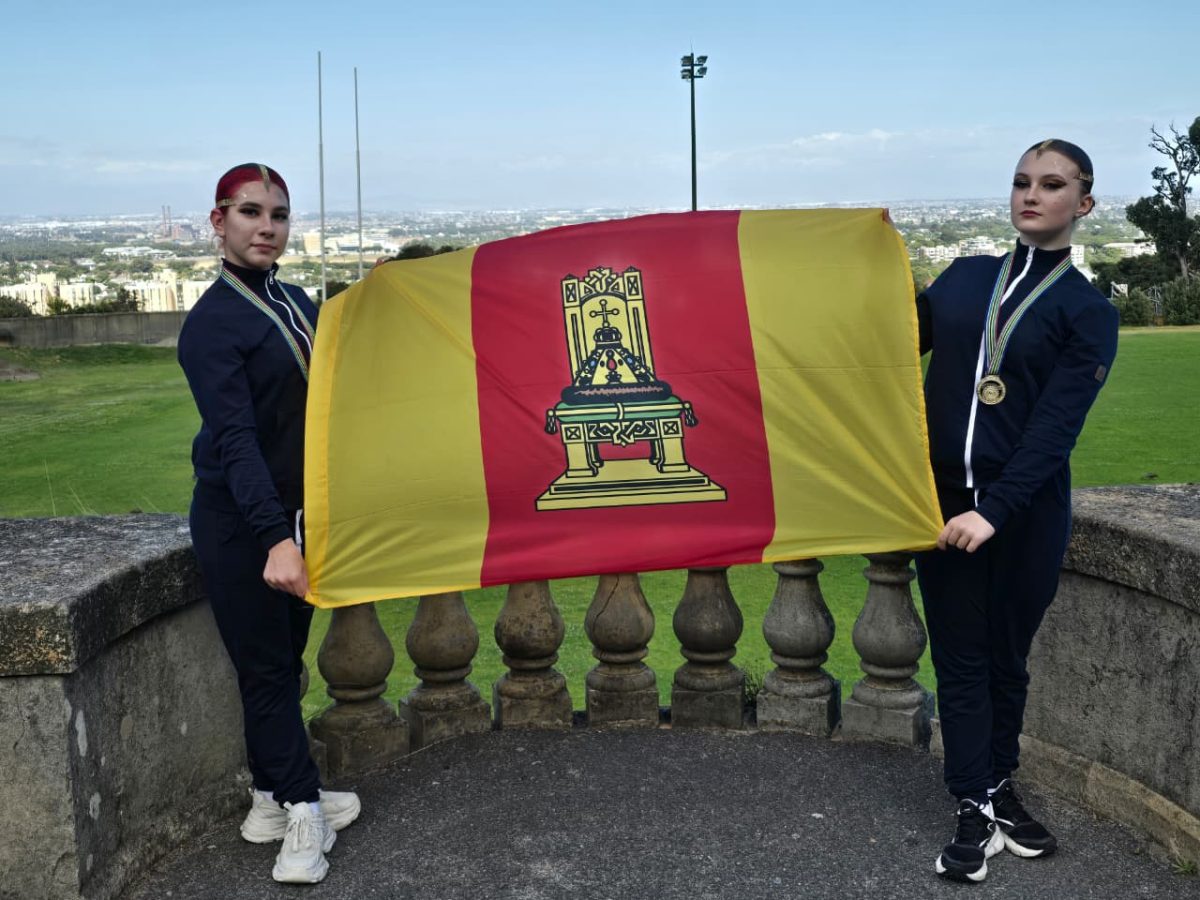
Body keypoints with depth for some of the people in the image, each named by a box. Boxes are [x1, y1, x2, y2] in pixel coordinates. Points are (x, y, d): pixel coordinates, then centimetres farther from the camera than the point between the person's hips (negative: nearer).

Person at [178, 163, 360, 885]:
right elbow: (234, 439, -25)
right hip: (240, 526, -7)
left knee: (283, 664, 13)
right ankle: (304, 812, 10)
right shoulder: (213, 324, -15)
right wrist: (274, 539, -34)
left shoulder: (297, 303, 9)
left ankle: (274, 801, 25)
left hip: (297, 514, 7)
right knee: (266, 669, 1)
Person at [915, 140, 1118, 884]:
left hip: (1027, 509, -2)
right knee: (962, 660, 4)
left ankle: (998, 791, 29)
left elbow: (1055, 427, -12)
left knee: (1006, 657, 10)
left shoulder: (1088, 312, -3)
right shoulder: (963, 278, 7)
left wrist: (994, 510, -22)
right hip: (944, 499, 2)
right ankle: (978, 813, 12)